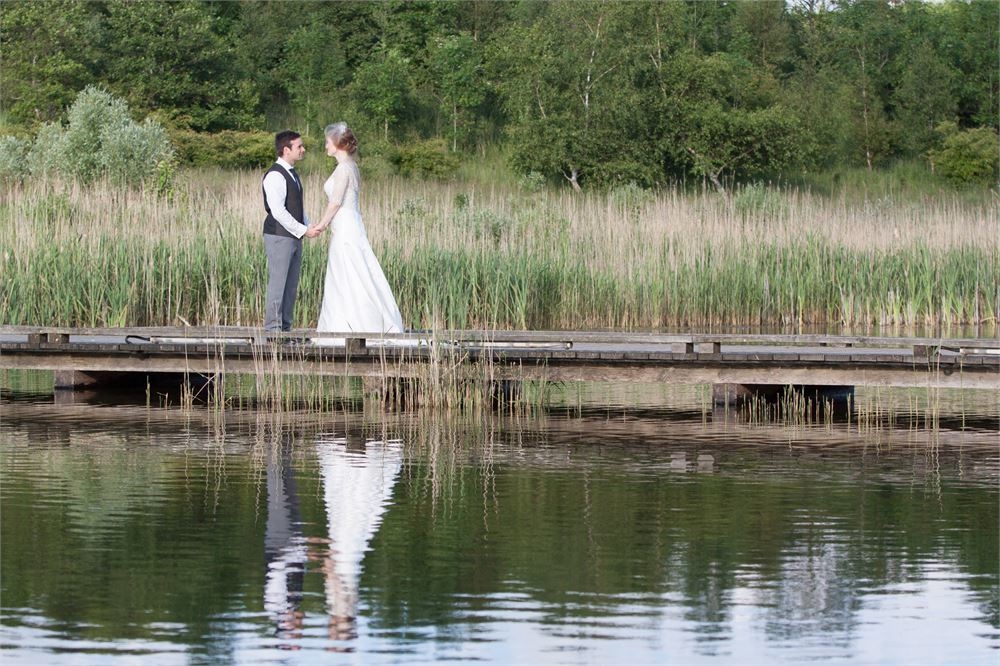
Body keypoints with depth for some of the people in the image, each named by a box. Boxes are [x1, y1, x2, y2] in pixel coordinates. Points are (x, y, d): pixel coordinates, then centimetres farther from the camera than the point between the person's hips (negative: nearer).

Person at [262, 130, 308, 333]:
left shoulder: (292, 174, 18)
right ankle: (272, 329, -6)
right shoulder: (275, 176, -14)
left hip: (294, 237, 9)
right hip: (279, 237, -9)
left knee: (291, 285, 10)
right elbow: (278, 211, -21)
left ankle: (285, 328, 15)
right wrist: (303, 230, -17)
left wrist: (308, 227, 8)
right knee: (277, 284, -8)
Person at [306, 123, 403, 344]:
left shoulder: (344, 168, -14)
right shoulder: (351, 166, 14)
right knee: (339, 284, 11)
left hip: (345, 230, -10)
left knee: (350, 283, -5)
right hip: (349, 228, 10)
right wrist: (322, 225, 14)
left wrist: (320, 226, -6)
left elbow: (336, 202, -16)